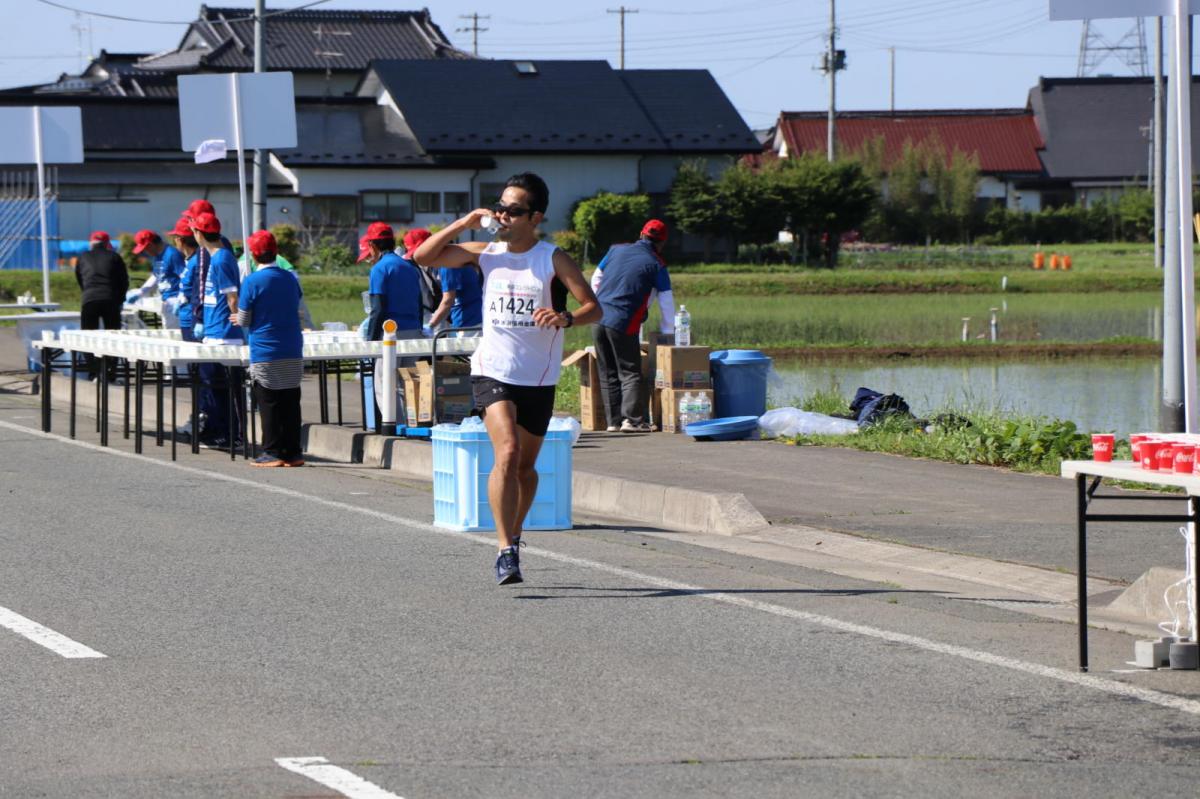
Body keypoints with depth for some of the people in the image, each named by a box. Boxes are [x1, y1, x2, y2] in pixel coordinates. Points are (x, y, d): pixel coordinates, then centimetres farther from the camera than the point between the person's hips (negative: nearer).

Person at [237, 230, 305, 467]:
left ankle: (272, 452, 0)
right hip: (293, 353, 4)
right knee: (290, 402, 8)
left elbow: (244, 320, -6)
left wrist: (242, 321, 18)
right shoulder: (290, 279, 5)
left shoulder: (252, 282, -10)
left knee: (269, 403, 1)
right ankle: (292, 452, 9)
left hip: (265, 353, -4)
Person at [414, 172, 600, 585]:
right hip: (493, 371, -1)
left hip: (538, 377, 1)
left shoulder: (552, 259, -5)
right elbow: (423, 256, 6)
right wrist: (463, 224, -4)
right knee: (507, 451, -21)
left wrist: (566, 318, -29)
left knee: (525, 465, 13)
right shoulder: (486, 254, 3)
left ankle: (512, 538, 35)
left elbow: (593, 307, -8)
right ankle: (506, 549, -22)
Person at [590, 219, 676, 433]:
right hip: (624, 324, -4)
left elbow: (595, 280, 20)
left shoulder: (616, 250, 12)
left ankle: (613, 420, 8)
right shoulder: (656, 265, 0)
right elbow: (667, 304, 4)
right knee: (630, 373, 2)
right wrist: (667, 333, 16)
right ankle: (632, 419, -12)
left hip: (598, 320, 4)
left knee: (607, 374, 11)